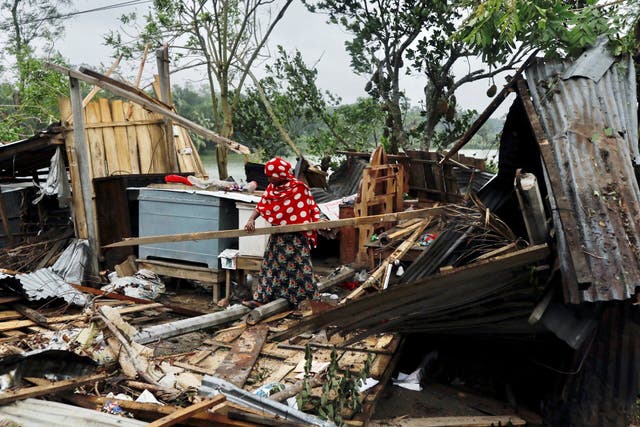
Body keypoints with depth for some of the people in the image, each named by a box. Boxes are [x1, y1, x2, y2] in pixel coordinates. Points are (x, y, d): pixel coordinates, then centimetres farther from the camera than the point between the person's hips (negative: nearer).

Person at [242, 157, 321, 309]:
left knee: (299, 267, 1)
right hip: (277, 236, 6)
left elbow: (311, 208, -7)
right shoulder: (271, 188, 4)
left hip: (296, 237, -6)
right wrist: (251, 219, -14)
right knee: (270, 265, 10)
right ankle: (261, 298, 18)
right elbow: (261, 206, 2)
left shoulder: (299, 188, -13)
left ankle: (308, 300, 14)